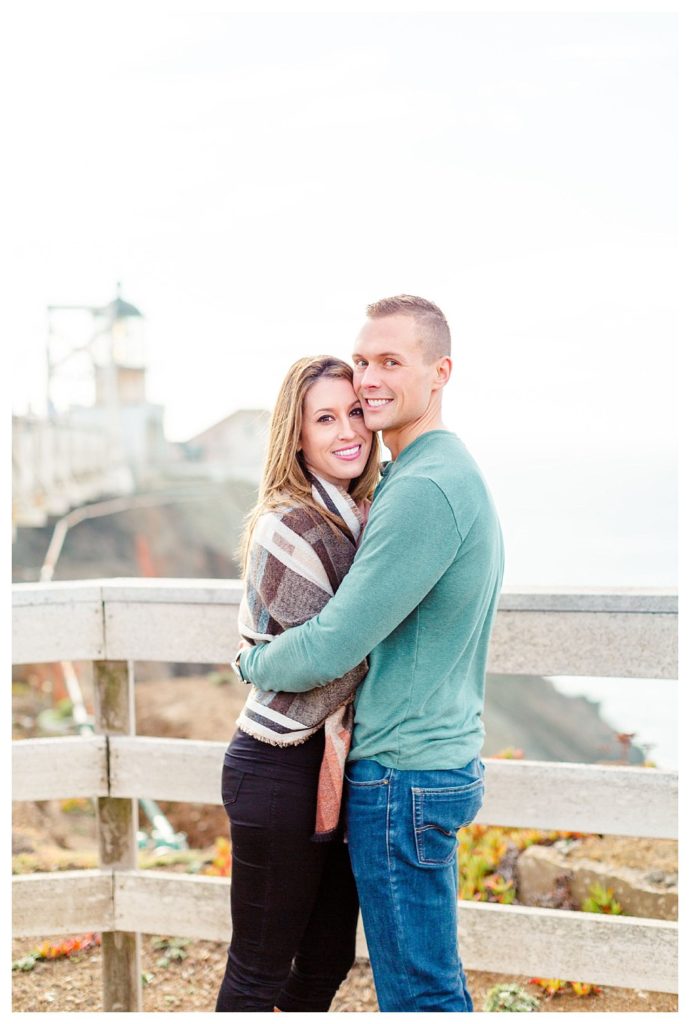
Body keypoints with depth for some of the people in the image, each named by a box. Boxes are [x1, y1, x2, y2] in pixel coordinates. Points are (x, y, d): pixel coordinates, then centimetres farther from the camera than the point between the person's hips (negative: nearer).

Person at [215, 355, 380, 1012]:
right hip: (281, 772, -8)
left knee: (327, 961, 19)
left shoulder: (365, 513, 8)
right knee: (260, 974, 6)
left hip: (339, 765, 8)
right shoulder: (286, 528, -18)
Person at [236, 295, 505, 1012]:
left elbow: (332, 648, -22)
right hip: (443, 761, 10)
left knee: (418, 994, 1)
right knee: (438, 984, 21)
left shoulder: (424, 489, -21)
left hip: (402, 778, -10)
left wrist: (251, 663, -2)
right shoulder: (453, 472, 13)